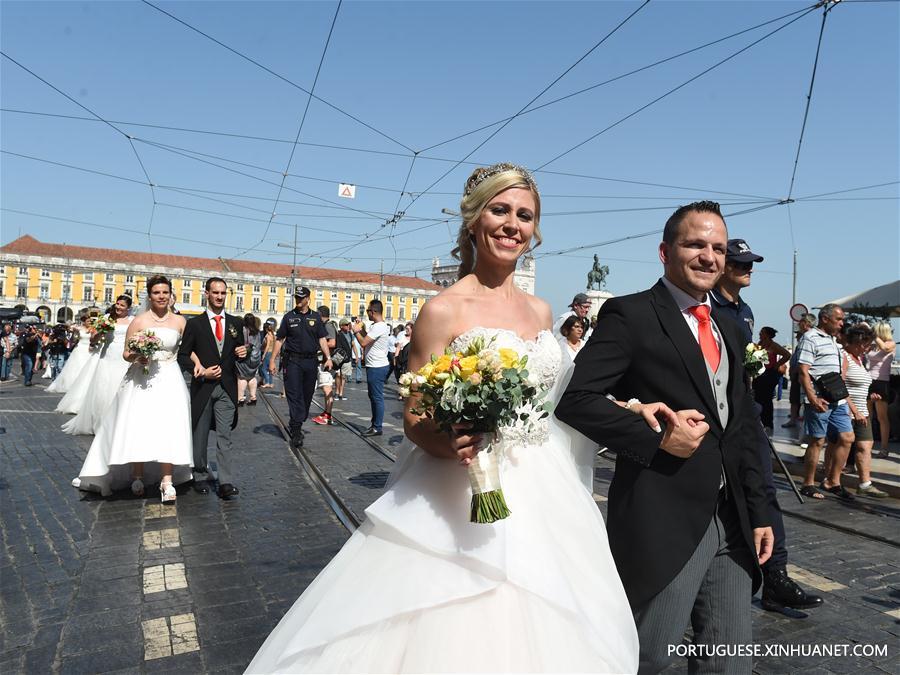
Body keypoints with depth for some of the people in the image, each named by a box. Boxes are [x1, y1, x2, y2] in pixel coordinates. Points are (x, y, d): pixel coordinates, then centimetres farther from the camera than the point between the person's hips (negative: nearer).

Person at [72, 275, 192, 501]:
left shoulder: (179, 321, 5)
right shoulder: (139, 321, 1)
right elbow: (126, 354, 2)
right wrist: (136, 357, -18)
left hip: (169, 379, 1)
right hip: (142, 380, 0)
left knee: (168, 428, -6)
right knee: (138, 427, 0)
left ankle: (167, 481, -5)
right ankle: (137, 476, 17)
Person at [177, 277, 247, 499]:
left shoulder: (236, 323, 9)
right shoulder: (194, 323, 1)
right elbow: (183, 356, 0)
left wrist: (242, 353, -8)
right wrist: (201, 371, -13)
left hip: (227, 388, 1)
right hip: (202, 387, -1)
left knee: (224, 437, -4)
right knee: (200, 436, 11)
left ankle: (226, 483, -6)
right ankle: (200, 477, 26)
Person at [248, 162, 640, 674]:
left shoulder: (540, 311, 7)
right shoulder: (444, 310, -12)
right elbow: (415, 420, -10)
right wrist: (450, 445, -30)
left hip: (541, 494, 6)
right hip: (466, 498, -6)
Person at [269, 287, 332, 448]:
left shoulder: (315, 317, 9)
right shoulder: (289, 317, 4)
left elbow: (322, 339, 7)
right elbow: (279, 340, 6)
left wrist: (328, 357, -4)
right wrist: (272, 360, 0)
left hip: (311, 362, 3)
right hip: (292, 361, -2)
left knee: (307, 395, 9)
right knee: (294, 395, -7)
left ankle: (296, 425, 24)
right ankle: (296, 432, -8)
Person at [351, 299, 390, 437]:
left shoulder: (378, 327, -20)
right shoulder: (377, 325, 14)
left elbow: (363, 343, -23)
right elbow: (367, 338, 22)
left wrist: (356, 331, -7)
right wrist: (362, 328, 10)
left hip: (376, 367, -11)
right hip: (375, 366, 11)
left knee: (377, 397, -4)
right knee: (373, 396, 18)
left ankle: (377, 428, 1)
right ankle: (374, 423, 27)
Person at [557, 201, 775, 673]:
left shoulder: (729, 329, 15)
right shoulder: (629, 315, -8)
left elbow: (742, 429, 17)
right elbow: (574, 399, -17)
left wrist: (758, 512, 15)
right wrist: (656, 435, -21)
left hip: (733, 525, 7)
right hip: (663, 523, -7)